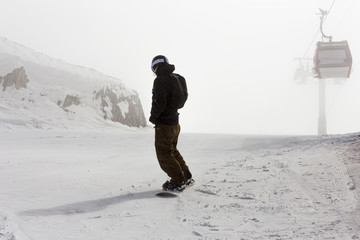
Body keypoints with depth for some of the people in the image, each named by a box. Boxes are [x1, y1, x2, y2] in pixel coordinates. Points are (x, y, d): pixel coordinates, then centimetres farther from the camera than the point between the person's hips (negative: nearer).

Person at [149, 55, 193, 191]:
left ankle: (178, 182, 3)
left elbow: (159, 103, -24)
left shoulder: (160, 80, -17)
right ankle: (187, 178, 27)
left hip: (164, 124, -9)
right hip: (175, 122, 9)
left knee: (164, 154, 1)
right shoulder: (177, 79, 10)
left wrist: (153, 117, -7)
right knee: (172, 150, 22)